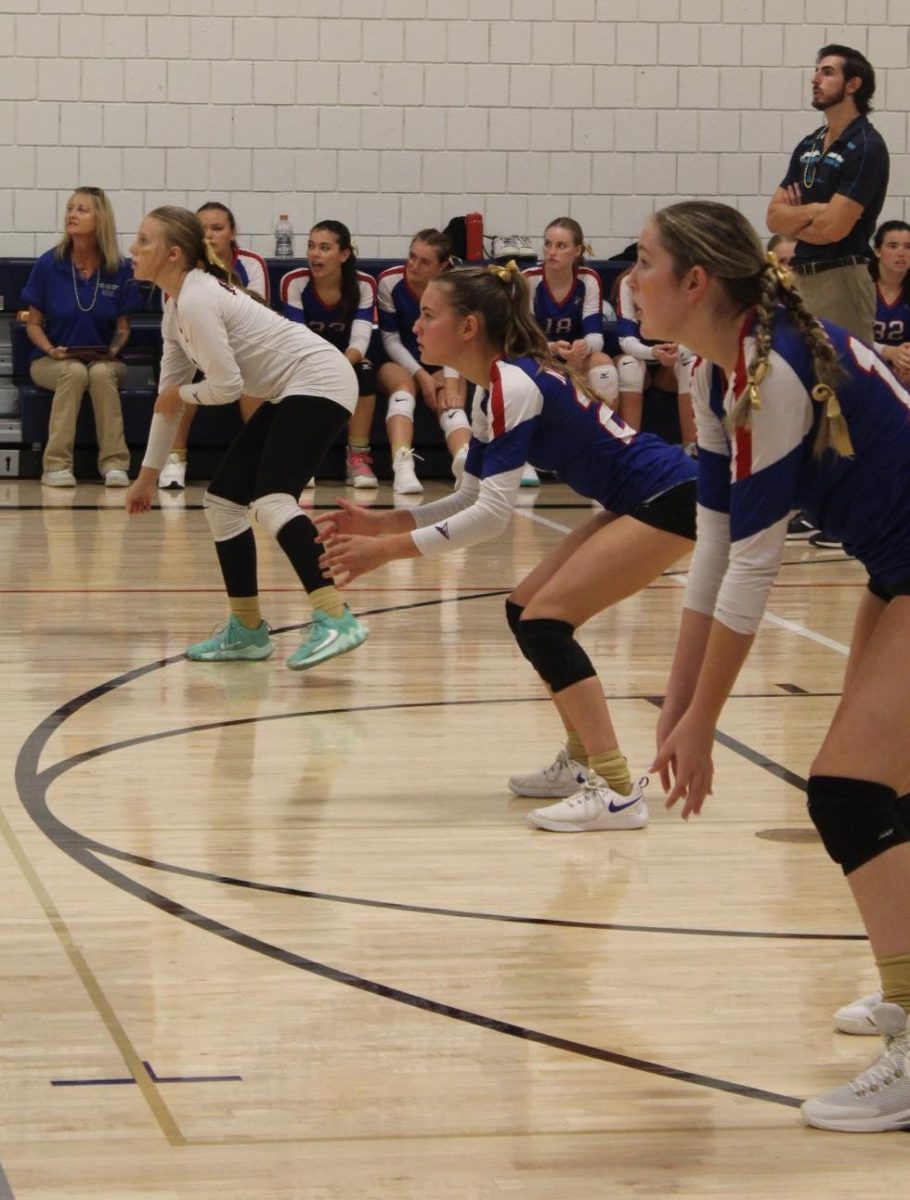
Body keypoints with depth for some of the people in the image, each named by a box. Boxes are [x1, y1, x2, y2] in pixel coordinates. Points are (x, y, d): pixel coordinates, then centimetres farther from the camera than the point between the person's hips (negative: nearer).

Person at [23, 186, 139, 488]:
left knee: (101, 373, -34)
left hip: (104, 361, 1)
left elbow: (122, 327, 6)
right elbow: (34, 324, 3)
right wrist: (51, 350, -15)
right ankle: (57, 465, -33)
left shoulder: (119, 270, -1)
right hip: (52, 361, -1)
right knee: (74, 372, -35)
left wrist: (114, 349, -14)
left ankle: (114, 464, -30)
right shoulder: (48, 265, -3)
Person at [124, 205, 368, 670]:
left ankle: (335, 620, -36)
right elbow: (168, 395, 19)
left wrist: (180, 393, -2)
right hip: (291, 393, 10)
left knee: (271, 500, -26)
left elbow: (226, 386, -22)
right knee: (222, 499, 10)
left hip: (318, 380, -10)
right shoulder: (176, 308, 12)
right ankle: (247, 629, 18)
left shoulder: (196, 301, -19)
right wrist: (148, 473, 21)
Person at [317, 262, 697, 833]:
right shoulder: (495, 390, 10)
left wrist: (390, 549, -24)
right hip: (638, 501, 10)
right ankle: (581, 763, 19)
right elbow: (469, 500, 15)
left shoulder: (513, 385, -20)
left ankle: (618, 791, -17)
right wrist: (379, 521, 4)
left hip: (669, 501, -10)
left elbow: (494, 513, -25)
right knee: (528, 611, 10)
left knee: (544, 619, -14)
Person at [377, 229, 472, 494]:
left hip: (443, 366, 0)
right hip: (399, 364, 0)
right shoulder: (390, 281, -13)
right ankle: (402, 466, -57)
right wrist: (420, 375, -18)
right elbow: (391, 340, -8)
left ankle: (464, 460, -62)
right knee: (404, 386, -35)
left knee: (450, 400, -31)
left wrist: (451, 382, -33)